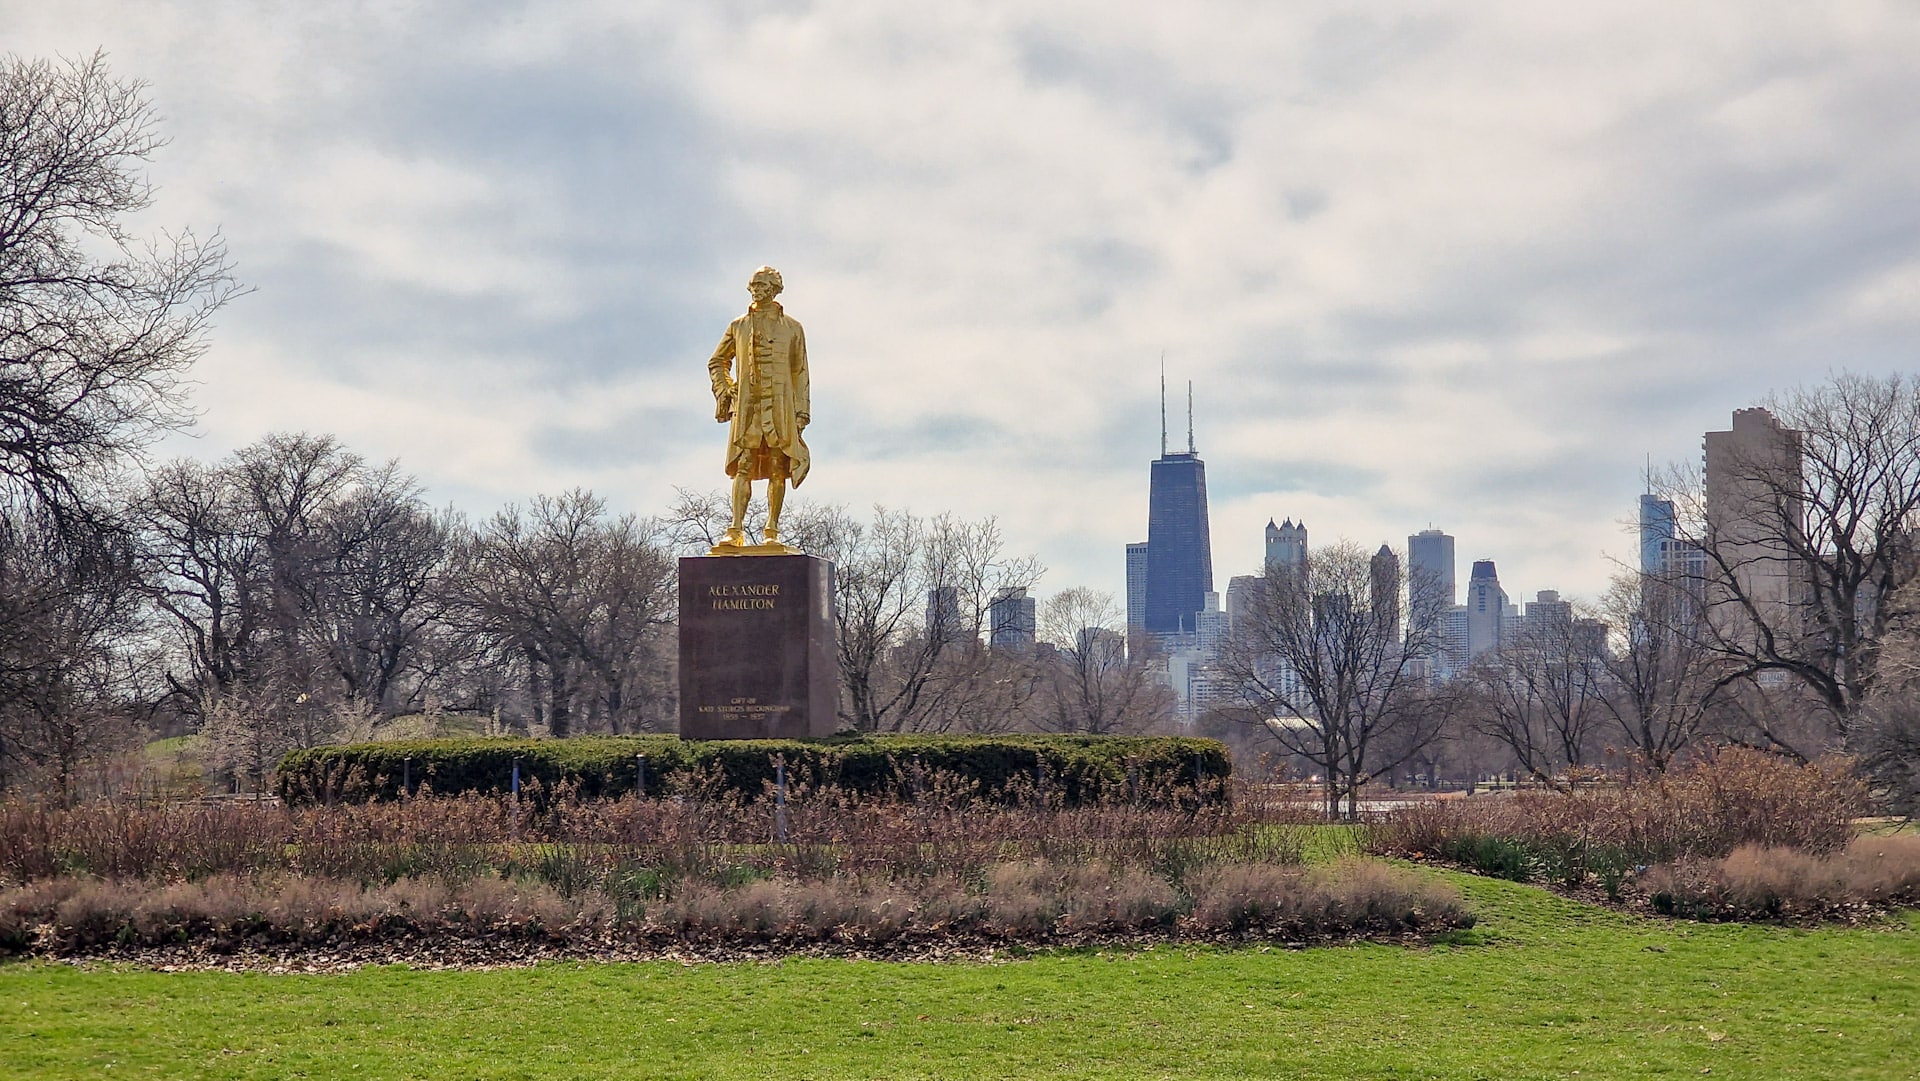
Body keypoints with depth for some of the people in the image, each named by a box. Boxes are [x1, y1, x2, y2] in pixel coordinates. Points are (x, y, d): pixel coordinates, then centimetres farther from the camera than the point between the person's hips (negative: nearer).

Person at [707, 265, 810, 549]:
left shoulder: (792, 328, 11)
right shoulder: (738, 326, 14)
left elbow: (800, 373, 10)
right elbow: (717, 362, 23)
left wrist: (802, 411, 3)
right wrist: (723, 391, 7)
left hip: (780, 407, 0)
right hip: (747, 407, 0)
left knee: (778, 470, -3)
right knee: (743, 467, -8)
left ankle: (771, 531, 0)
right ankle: (736, 531, -12)